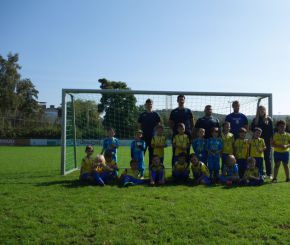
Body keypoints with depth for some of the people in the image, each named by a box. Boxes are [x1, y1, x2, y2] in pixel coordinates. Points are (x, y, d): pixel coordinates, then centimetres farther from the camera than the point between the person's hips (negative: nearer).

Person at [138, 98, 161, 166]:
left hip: (153, 136, 0)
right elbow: (139, 126, 9)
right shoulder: (142, 115, 7)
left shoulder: (155, 114, 6)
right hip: (144, 136, 0)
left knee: (152, 153, 5)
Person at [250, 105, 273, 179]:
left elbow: (271, 130, 2)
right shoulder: (255, 119, 7)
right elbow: (252, 129, 4)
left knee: (267, 157, 4)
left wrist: (271, 139, -5)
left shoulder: (269, 119, 4)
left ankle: (269, 173, 10)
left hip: (267, 140, -1)